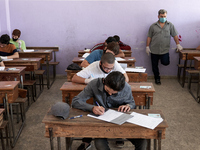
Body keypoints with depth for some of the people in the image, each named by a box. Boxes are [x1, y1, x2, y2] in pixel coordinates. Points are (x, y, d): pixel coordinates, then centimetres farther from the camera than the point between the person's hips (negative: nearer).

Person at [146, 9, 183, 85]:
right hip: (154, 50, 1)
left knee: (165, 62, -13)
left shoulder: (170, 25, 5)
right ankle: (157, 78, 25)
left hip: (165, 50, 0)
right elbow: (149, 37, 5)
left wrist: (178, 44, 0)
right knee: (155, 65, 7)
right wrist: (147, 46, 1)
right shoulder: (153, 26, 3)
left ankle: (163, 59, 23)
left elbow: (175, 35, 7)